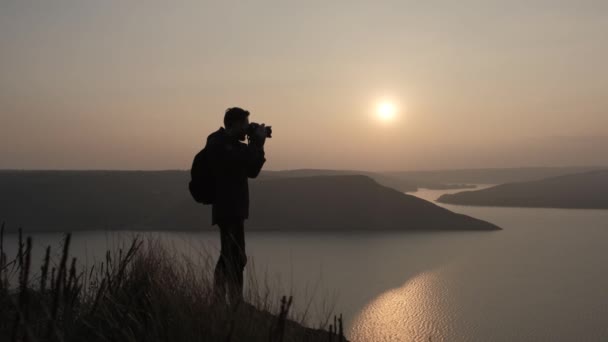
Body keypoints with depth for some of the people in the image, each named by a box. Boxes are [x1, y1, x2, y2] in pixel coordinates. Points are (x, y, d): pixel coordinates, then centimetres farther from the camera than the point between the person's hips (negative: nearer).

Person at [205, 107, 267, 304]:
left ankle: (219, 301, 22)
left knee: (228, 257, 15)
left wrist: (256, 144, 7)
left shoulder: (231, 144, 18)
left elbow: (252, 171, 16)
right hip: (229, 210, -11)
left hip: (232, 210, 11)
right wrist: (258, 142, -11)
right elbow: (245, 162, -24)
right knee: (236, 259, -13)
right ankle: (236, 303, -13)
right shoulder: (219, 143, -12)